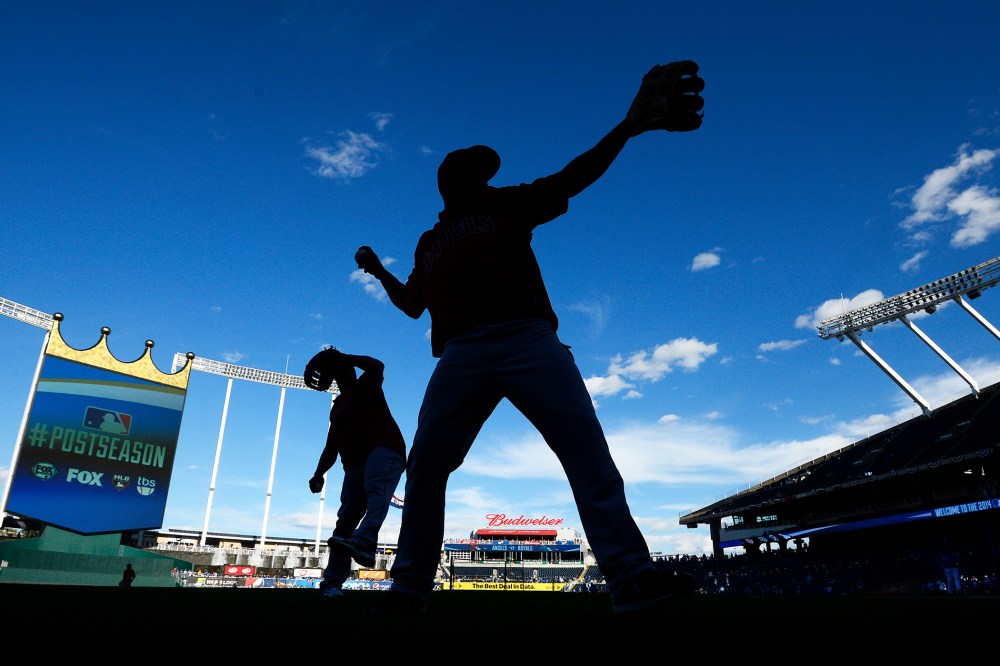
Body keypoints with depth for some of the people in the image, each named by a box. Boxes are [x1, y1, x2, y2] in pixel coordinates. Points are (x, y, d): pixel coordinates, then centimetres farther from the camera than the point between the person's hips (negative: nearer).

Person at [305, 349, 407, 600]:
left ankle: (364, 542, -57)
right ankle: (332, 581, -9)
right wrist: (319, 474, 13)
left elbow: (377, 366, -6)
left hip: (384, 450, -5)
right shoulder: (337, 407, 32)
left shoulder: (366, 386, 18)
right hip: (355, 462, 6)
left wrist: (345, 357, 6)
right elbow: (331, 448, 29)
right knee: (346, 518, -6)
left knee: (376, 491, -33)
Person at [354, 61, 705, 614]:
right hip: (461, 354, 3)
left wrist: (626, 128, -7)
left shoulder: (506, 203, 19)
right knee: (424, 464, -4)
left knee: (587, 448, -14)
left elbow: (570, 180, 5)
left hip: (529, 340, -2)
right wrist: (379, 272, 27)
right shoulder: (429, 242, 28)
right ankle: (410, 585, 7)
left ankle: (630, 575, -14)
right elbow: (413, 304, 35)